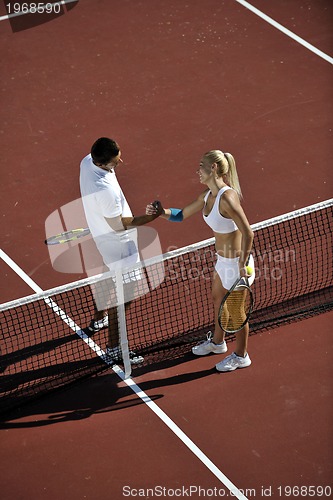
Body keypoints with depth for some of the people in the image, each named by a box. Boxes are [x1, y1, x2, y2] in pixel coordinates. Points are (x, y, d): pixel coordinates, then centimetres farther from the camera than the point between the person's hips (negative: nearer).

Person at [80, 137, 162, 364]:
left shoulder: (88, 161, -12)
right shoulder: (105, 189, -37)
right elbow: (118, 225, -26)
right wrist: (152, 217, -24)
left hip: (101, 233, 10)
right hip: (116, 241, -10)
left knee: (108, 281, 31)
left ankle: (99, 319, 53)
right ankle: (114, 346, 10)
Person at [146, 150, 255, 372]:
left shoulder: (227, 198, -29)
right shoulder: (208, 195, 0)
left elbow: (248, 233, -29)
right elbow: (181, 215, 11)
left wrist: (242, 266, -26)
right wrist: (161, 211, -8)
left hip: (236, 262, -9)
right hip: (223, 260, 9)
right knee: (218, 300, 28)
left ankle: (241, 356, 32)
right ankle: (217, 341, 53)